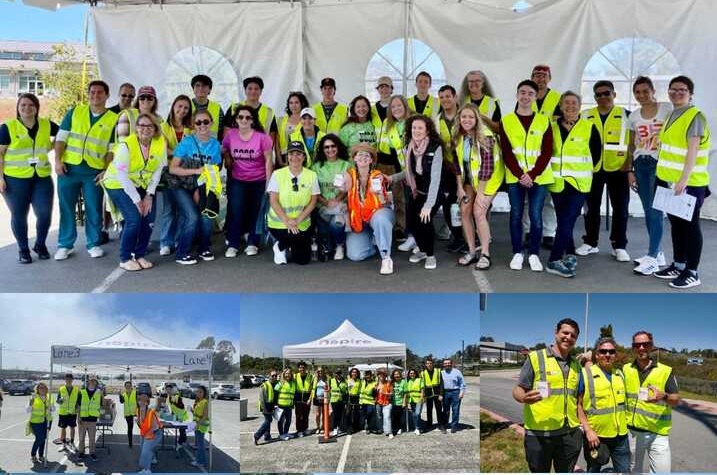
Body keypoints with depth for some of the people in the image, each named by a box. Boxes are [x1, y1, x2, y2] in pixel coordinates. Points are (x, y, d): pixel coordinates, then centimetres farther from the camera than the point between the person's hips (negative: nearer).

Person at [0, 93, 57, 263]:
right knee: (19, 216, 6)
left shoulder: (47, 125, 6)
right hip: (16, 179, -2)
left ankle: (40, 245, 24)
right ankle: (23, 249, 22)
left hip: (42, 178, 2)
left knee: (45, 214, 0)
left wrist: (51, 147, 9)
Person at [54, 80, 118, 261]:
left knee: (94, 209, 4)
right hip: (69, 167, 1)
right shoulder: (75, 112, 7)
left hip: (95, 171, -1)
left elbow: (112, 149, 2)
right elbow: (61, 137, 4)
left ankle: (93, 244, 17)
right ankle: (65, 245, 16)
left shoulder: (113, 119, 3)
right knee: (66, 207, 6)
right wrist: (58, 161, -6)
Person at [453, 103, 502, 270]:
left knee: (478, 212, -14)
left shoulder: (485, 137, -25)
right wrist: (459, 187, -3)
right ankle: (472, 251, 10)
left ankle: (485, 254, -4)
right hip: (469, 180, 6)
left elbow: (487, 166, -24)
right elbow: (457, 163, 0)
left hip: (488, 180, -6)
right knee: (464, 211, -1)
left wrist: (480, 192, -22)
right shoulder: (458, 137, -7)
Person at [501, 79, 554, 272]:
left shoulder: (544, 121, 4)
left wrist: (532, 175, -12)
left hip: (539, 177, 0)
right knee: (516, 215, 4)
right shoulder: (506, 121, 3)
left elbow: (547, 152, -1)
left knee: (536, 215, -1)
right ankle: (517, 253, 14)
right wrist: (520, 175, -13)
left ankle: (534, 254, 10)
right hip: (515, 177, 0)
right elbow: (506, 152, -2)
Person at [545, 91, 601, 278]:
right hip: (557, 182, 3)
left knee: (567, 220, -12)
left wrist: (583, 169, 8)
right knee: (563, 221, 8)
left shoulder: (589, 128, 0)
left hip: (579, 183, -3)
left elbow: (596, 152, 7)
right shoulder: (552, 127, 6)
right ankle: (570, 255, 22)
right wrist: (555, 169, 10)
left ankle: (554, 260, -11)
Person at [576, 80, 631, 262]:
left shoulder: (626, 115, 2)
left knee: (620, 207, 2)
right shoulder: (585, 116, 7)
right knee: (592, 207, 9)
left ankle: (619, 246, 11)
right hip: (592, 169, 2)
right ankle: (590, 242, 20)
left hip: (618, 168, -2)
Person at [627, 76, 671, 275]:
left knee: (656, 210, -10)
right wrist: (630, 170, 9)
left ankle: (652, 258, -9)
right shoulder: (633, 116, 11)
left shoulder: (666, 109, -2)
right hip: (641, 164, 5)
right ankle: (658, 253, 17)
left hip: (660, 163, -5)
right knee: (648, 210, 8)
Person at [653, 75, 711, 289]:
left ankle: (692, 273, 5)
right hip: (669, 181, 8)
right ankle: (678, 265, 26)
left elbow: (693, 150, -19)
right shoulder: (671, 116, 14)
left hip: (689, 183, -8)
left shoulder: (695, 116, -12)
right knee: (676, 223, 15)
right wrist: (663, 174, 16)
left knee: (690, 225, -2)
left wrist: (684, 179, -25)